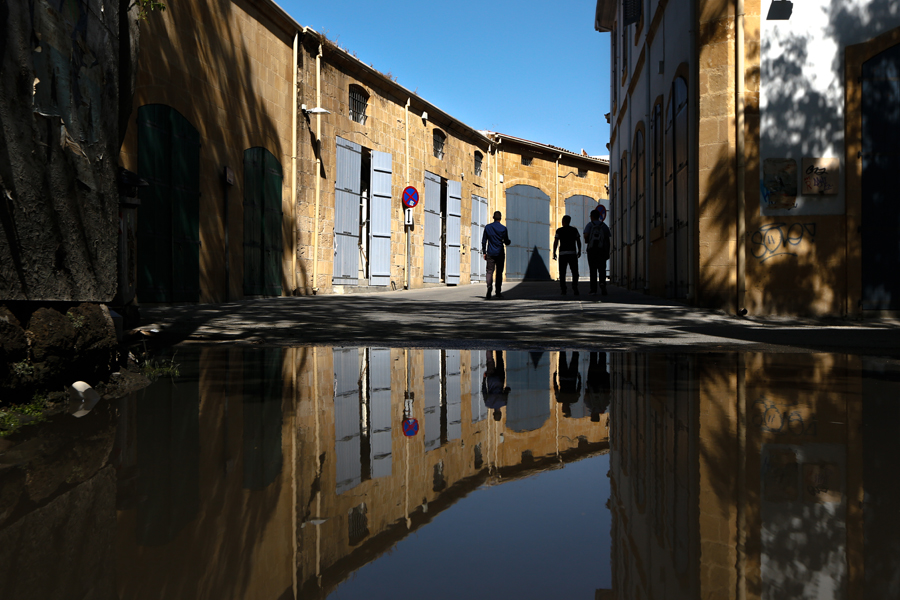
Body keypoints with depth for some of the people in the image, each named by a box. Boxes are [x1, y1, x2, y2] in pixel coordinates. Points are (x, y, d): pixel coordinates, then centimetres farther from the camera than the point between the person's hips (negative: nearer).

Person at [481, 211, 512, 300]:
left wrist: (484, 252, 10)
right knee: (499, 273, 6)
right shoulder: (503, 228, -5)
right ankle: (498, 293, 7)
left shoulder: (487, 227, 1)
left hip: (490, 253, 1)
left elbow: (484, 241, 3)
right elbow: (506, 242, -2)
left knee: (489, 272, 1)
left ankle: (489, 287, -25)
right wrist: (509, 241, 22)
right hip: (500, 253, -1)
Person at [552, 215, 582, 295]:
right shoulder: (574, 230, 6)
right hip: (572, 253, 0)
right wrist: (579, 251, 16)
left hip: (562, 253, 0)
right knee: (575, 272, 1)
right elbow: (578, 241, 5)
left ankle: (563, 290, 1)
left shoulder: (559, 230, 2)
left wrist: (554, 253, 4)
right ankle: (574, 287, -18)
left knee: (562, 273, 7)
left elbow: (555, 242, -2)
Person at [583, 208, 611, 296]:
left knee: (593, 271, 4)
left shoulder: (589, 225, 3)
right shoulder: (604, 226, 10)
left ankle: (593, 290, 1)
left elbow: (586, 236, -15)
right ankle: (602, 283, -23)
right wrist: (607, 253, 10)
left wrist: (586, 241, 8)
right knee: (602, 269, 6)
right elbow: (608, 240, 7)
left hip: (591, 250, -1)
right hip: (602, 250, 1)